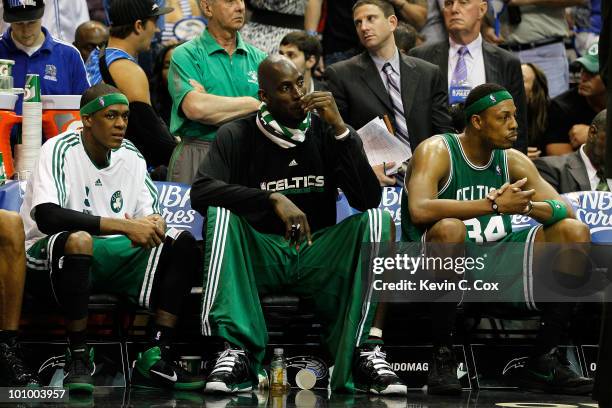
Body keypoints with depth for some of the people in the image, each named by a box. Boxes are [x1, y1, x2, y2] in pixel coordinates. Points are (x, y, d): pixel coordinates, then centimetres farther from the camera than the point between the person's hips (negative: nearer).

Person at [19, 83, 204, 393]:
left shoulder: (130, 156, 7)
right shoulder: (60, 150, -13)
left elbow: (150, 215, 10)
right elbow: (46, 216, -28)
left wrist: (153, 226, -19)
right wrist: (125, 226, -30)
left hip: (107, 260, 6)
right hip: (47, 258, -6)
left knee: (182, 242, -10)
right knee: (78, 239, -39)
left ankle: (156, 356, -17)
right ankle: (78, 357, -26)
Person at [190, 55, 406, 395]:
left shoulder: (326, 132, 3)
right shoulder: (237, 136, 0)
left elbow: (368, 199, -9)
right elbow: (201, 192, -17)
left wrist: (339, 128, -17)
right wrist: (273, 200, -29)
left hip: (317, 256, 1)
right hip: (259, 253, -1)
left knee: (377, 219, -23)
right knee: (220, 215, -30)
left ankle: (366, 353, -32)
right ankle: (236, 351, -38)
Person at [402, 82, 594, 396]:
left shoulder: (513, 161, 9)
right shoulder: (437, 152, -9)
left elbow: (565, 211, 3)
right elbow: (419, 210, -29)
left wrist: (526, 206, -21)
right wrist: (494, 204, -29)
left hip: (497, 258, 6)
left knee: (575, 233, -8)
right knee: (449, 228, -38)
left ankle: (545, 360, -3)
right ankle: (442, 356, -26)